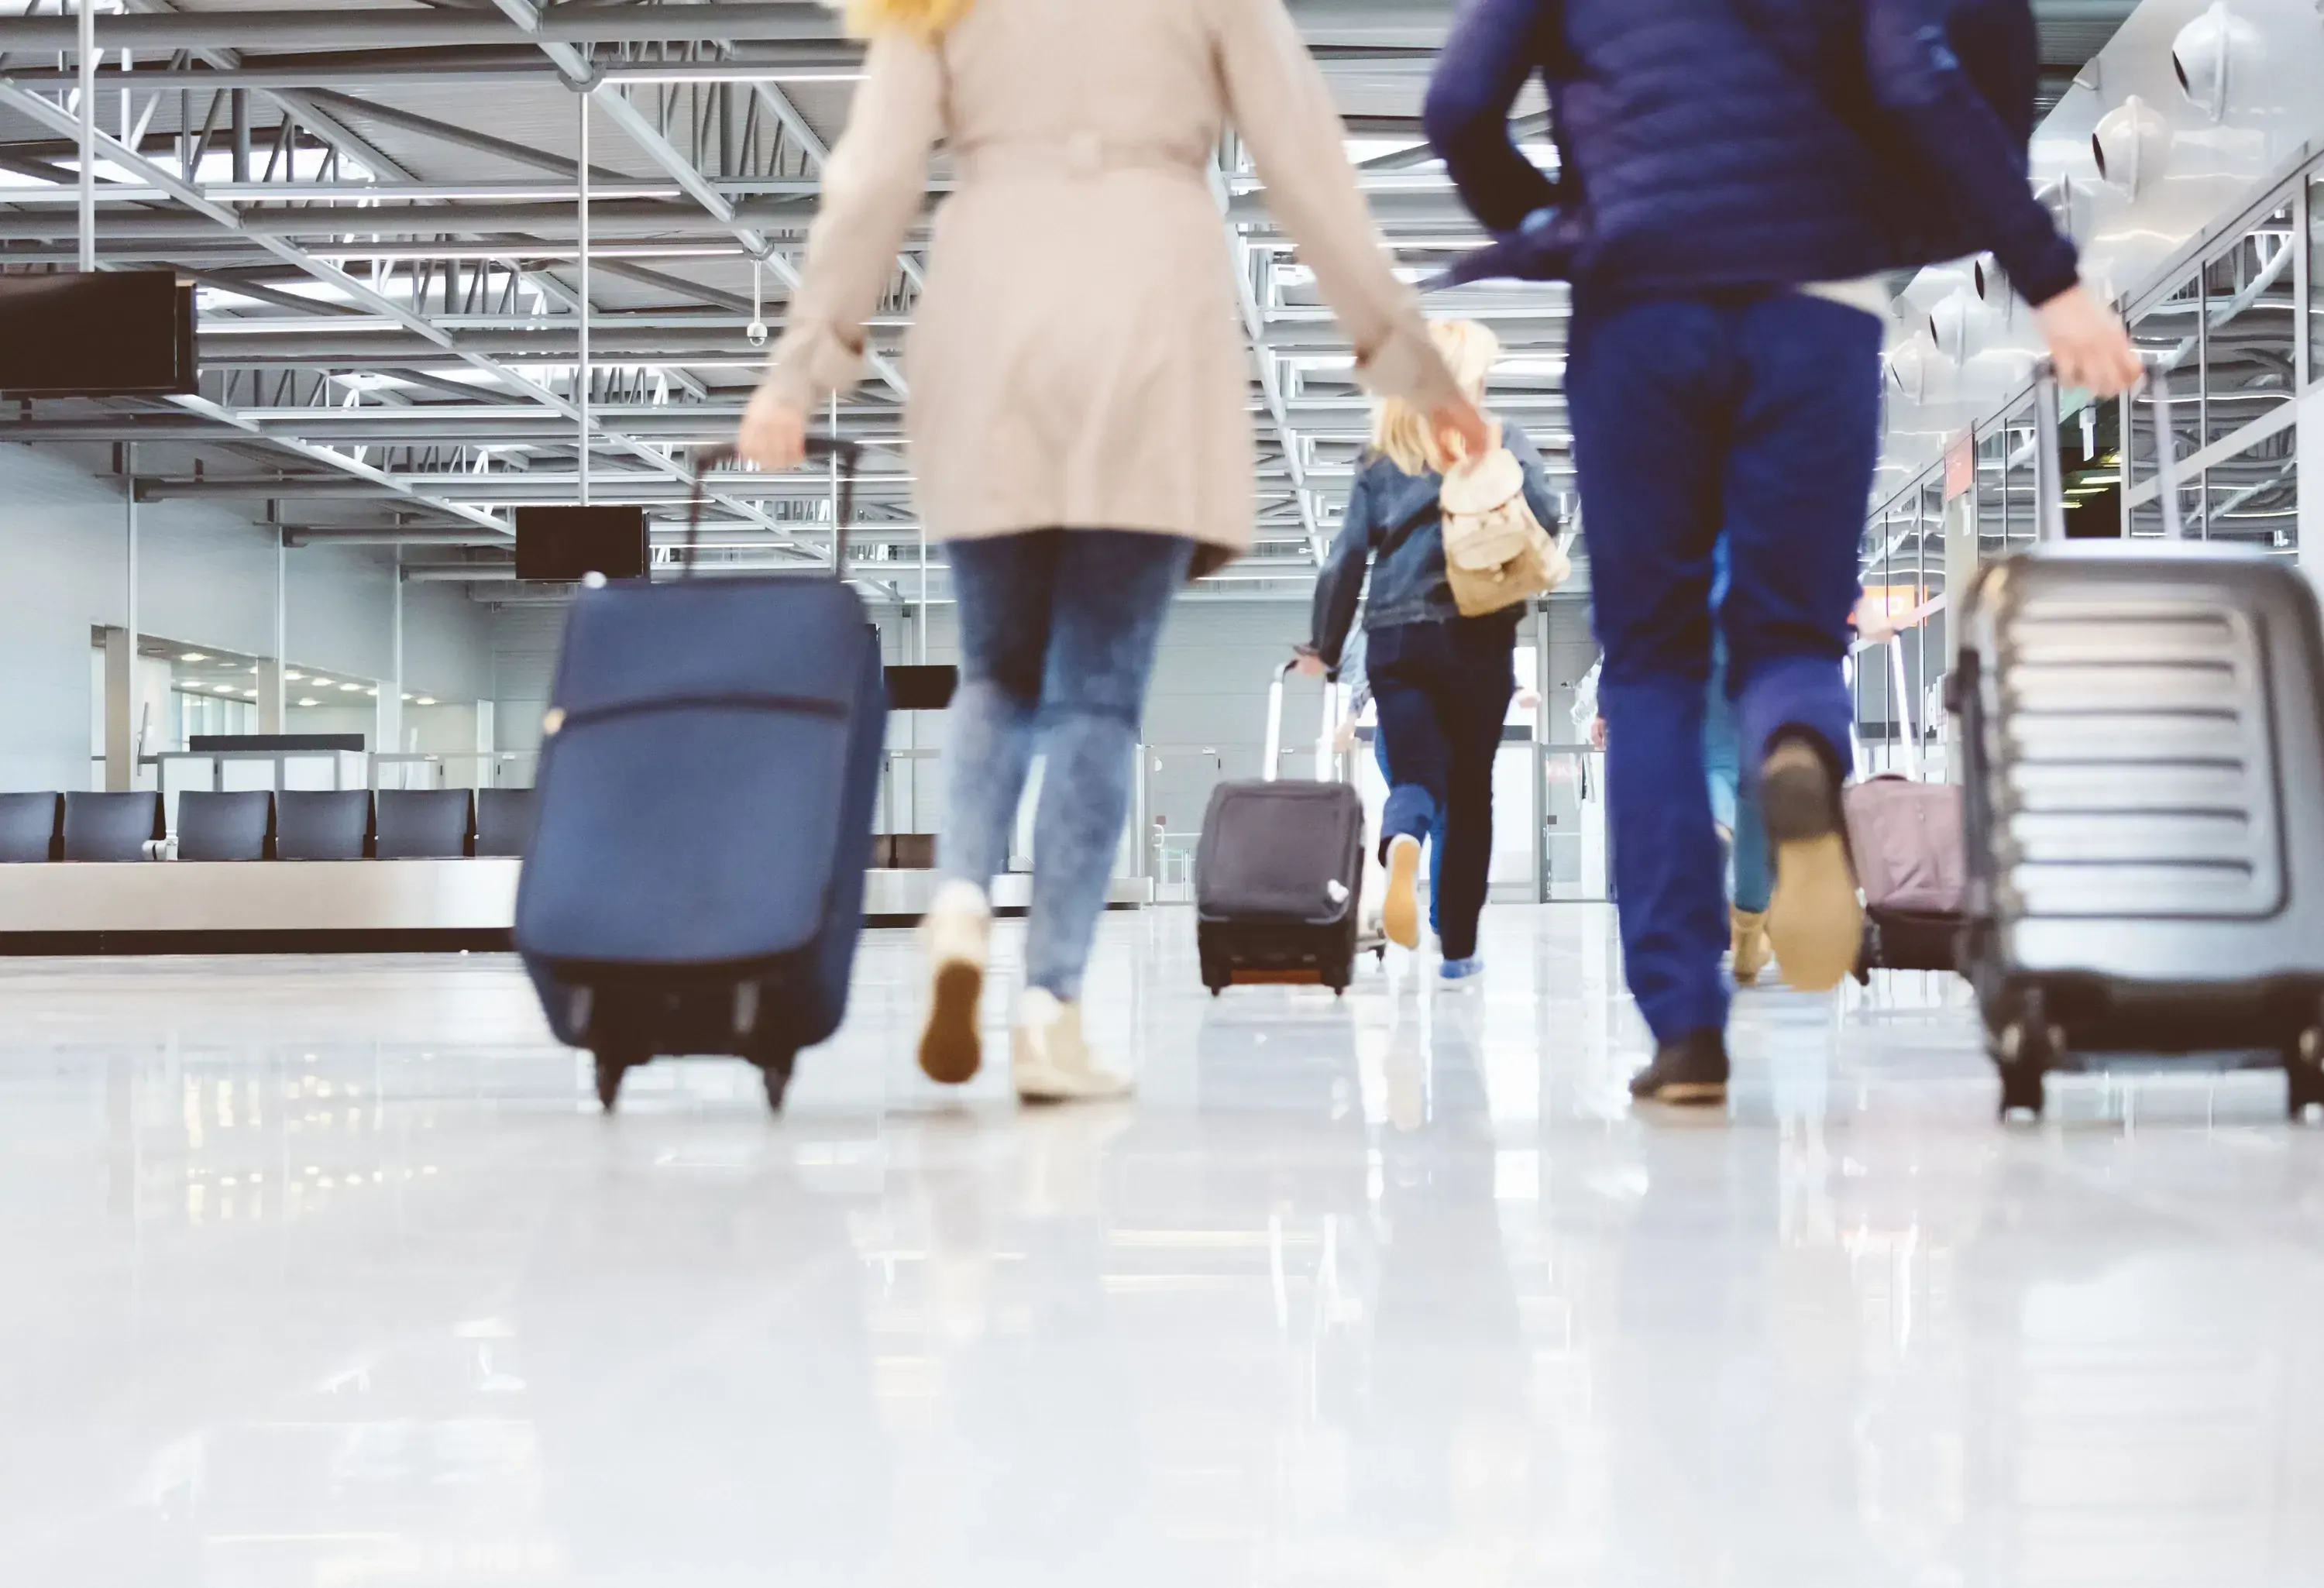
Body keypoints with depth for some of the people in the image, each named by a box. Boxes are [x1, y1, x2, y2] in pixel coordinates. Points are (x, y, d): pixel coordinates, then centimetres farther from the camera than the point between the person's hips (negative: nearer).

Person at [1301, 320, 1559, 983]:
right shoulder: (1502, 443, 5)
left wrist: (1324, 646, 13)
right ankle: (1459, 945, 12)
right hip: (1476, 636, -1)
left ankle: (1401, 845, -38)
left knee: (1416, 776, -1)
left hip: (1393, 638, 2)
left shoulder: (1379, 462, 12)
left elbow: (1346, 557, 7)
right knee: (1470, 788, 10)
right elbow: (1543, 517, -9)